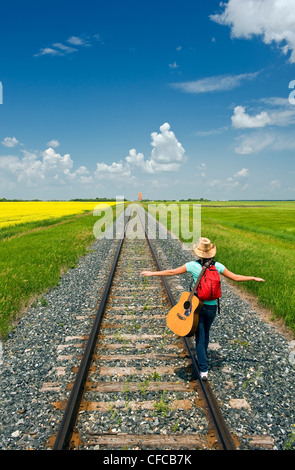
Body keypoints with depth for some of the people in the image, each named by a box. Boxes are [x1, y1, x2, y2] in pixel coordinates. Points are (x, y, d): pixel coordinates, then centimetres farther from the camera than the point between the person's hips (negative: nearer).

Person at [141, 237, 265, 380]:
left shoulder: (193, 266, -13)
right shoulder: (217, 266, -8)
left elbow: (172, 272, -7)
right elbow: (236, 278, -2)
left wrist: (152, 273, 3)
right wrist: (253, 278, 12)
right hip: (212, 306, 2)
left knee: (200, 336, 7)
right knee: (206, 332, 25)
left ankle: (203, 370, 5)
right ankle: (201, 356, 47)